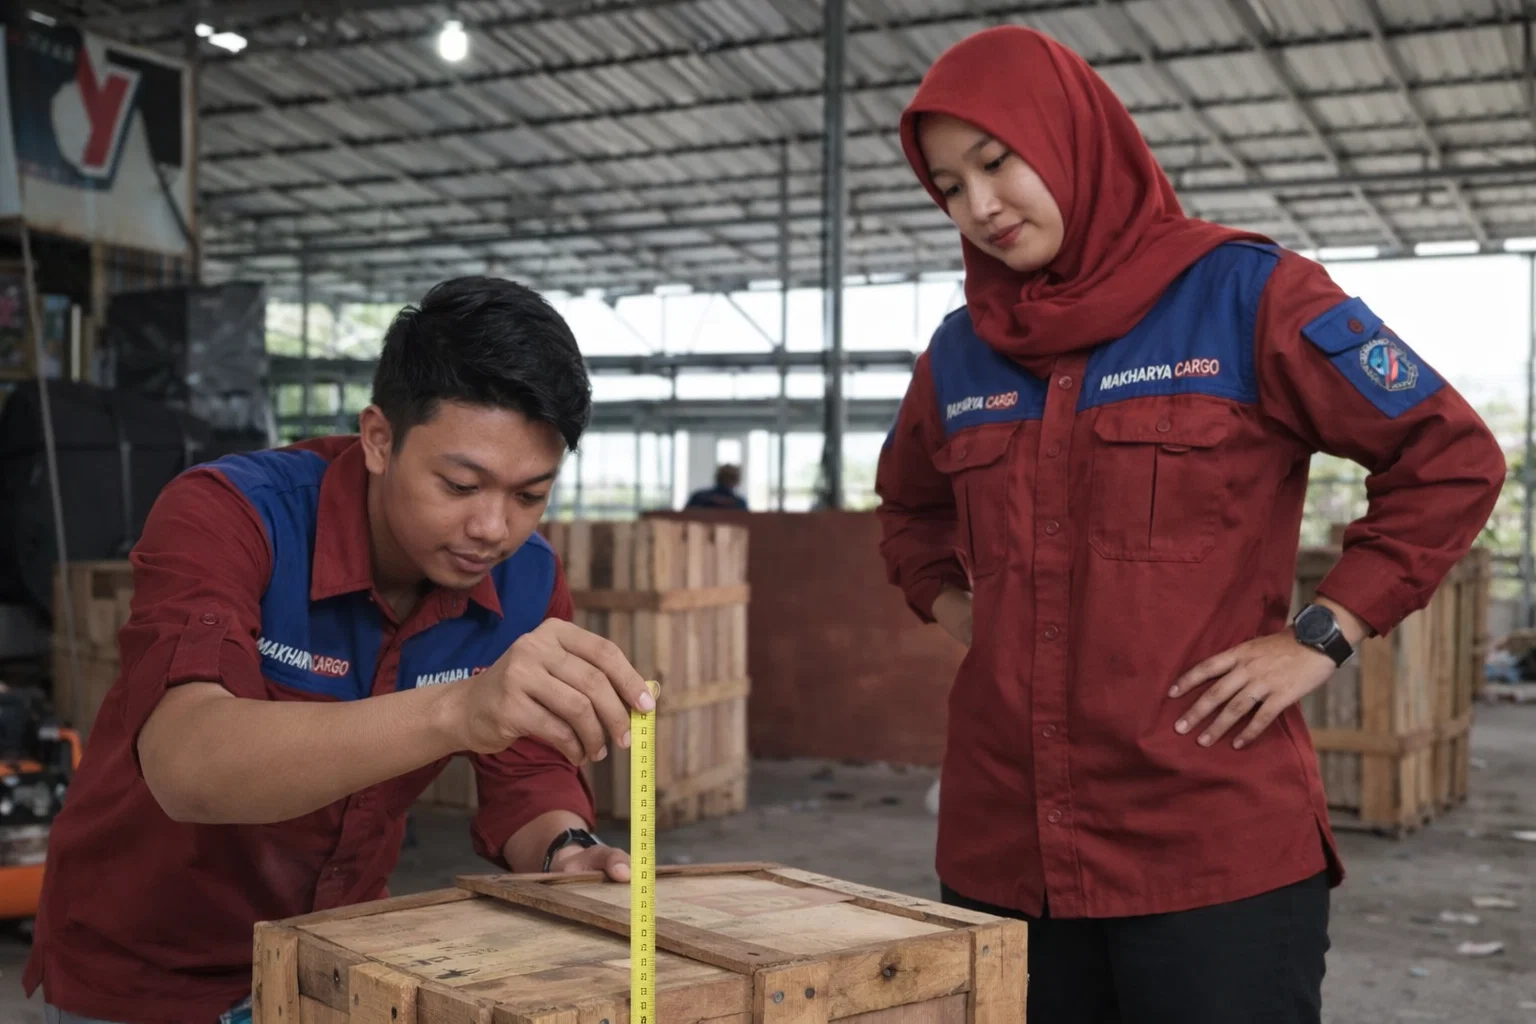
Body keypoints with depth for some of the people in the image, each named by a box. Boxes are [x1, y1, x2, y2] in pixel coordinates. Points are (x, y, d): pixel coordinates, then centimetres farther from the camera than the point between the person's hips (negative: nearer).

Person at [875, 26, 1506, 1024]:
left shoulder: (1244, 291, -3)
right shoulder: (961, 351, 10)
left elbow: (1452, 459, -2)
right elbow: (910, 511, 29)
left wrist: (1319, 638, -7)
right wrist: (956, 611, 11)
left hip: (1218, 846, -4)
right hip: (1001, 843, 5)